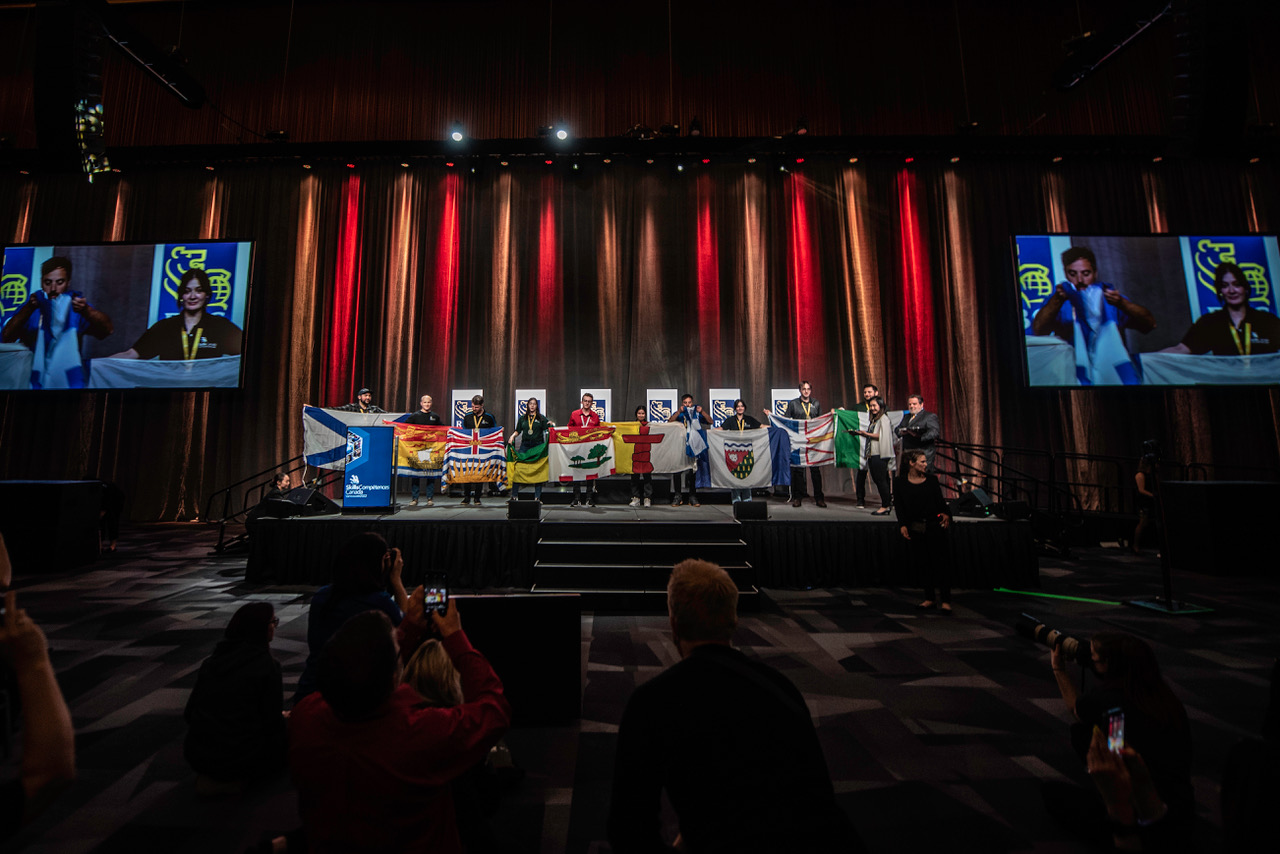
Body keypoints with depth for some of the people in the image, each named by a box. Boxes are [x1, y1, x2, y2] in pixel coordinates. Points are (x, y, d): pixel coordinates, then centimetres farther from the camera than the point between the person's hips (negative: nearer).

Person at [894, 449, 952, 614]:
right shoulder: (901, 482, 0)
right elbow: (898, 506, 1)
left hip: (934, 526, 0)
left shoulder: (931, 480, 2)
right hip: (915, 528, 1)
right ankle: (930, 598, 21)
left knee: (940, 562, -1)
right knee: (922, 563, 7)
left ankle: (945, 601, 8)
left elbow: (940, 500, 4)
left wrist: (945, 514, -15)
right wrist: (902, 525, -8)